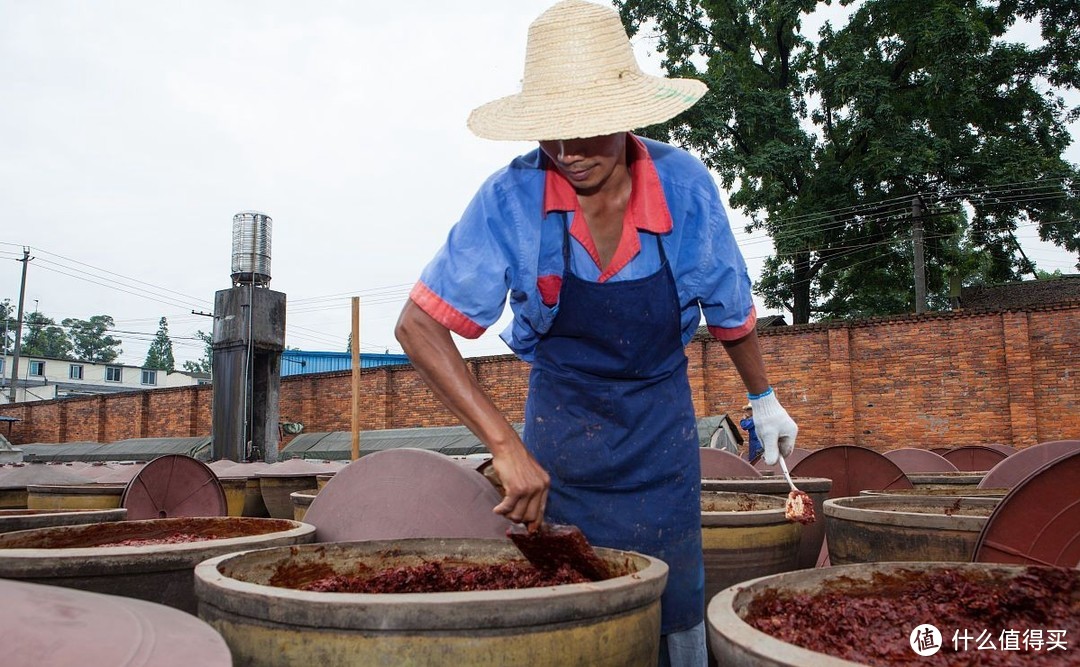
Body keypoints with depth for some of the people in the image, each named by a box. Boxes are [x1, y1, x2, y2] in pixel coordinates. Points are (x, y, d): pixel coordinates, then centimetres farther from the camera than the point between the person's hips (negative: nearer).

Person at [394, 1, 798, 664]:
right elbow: (419, 324, -22)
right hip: (561, 427, 0)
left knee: (674, 613, 8)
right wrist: (507, 446, -30)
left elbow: (729, 304, 1)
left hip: (662, 424, 1)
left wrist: (764, 398, 15)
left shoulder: (686, 185, -16)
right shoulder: (511, 199, -21)